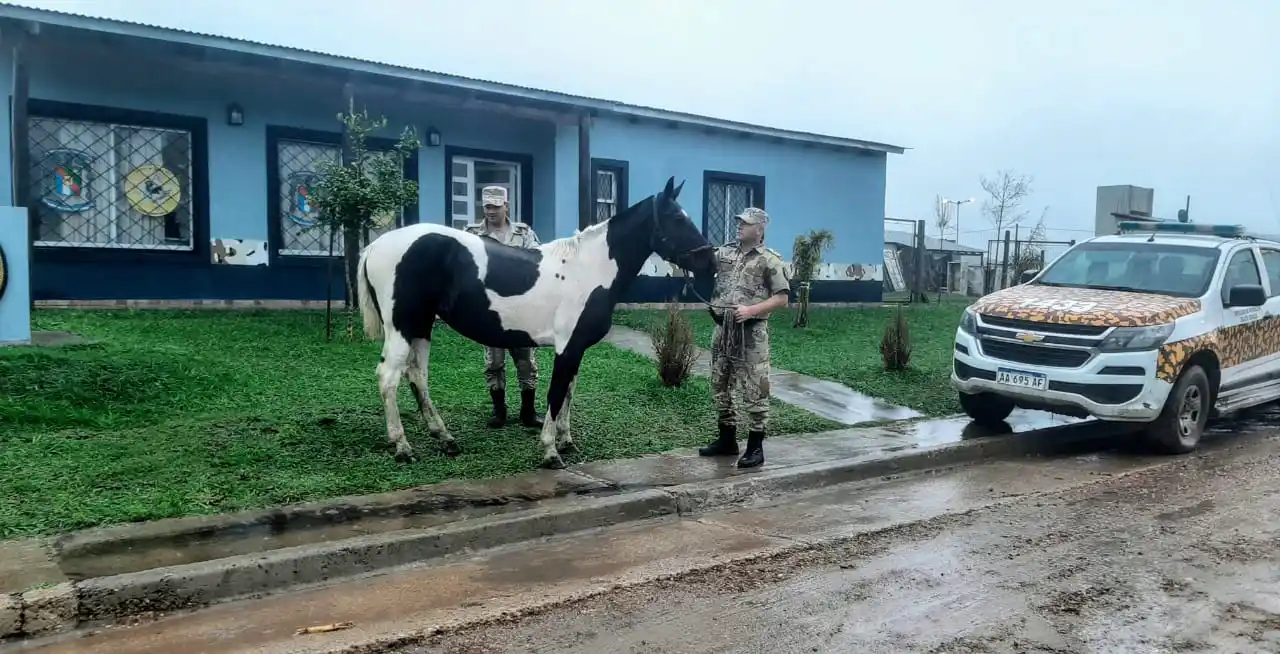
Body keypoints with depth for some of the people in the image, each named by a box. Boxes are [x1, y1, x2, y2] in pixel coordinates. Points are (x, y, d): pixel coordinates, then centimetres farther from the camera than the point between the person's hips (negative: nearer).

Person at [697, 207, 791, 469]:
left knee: (754, 390, -2)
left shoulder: (770, 259, -7)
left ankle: (755, 447, 5)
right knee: (720, 386, 14)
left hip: (751, 332, -6)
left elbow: (782, 297, -9)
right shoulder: (724, 252, 10)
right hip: (723, 329, 7)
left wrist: (751, 310, -19)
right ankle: (727, 440, 27)